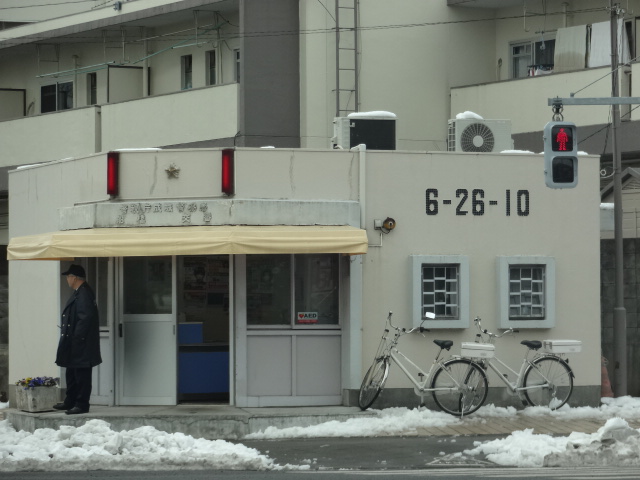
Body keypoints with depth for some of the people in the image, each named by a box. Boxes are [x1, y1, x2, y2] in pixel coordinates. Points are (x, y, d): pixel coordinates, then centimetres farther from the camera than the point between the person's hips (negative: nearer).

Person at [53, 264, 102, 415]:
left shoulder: (84, 294, -18)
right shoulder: (78, 293, 15)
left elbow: (85, 318, -25)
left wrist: (77, 337, -22)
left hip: (81, 345, -11)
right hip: (74, 345, 11)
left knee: (81, 375, -5)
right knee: (72, 374, 17)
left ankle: (82, 404, -2)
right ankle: (70, 402, 26)